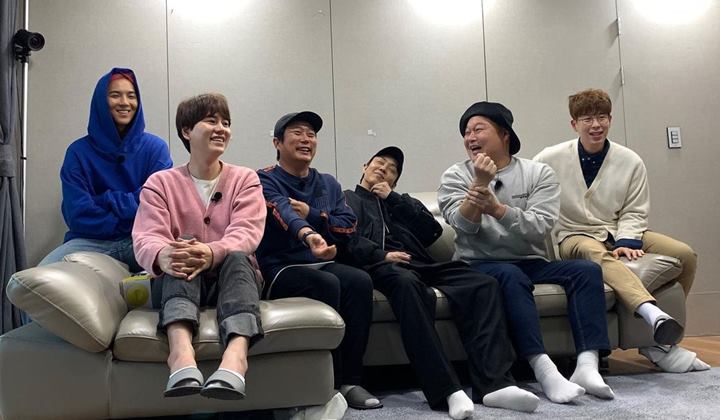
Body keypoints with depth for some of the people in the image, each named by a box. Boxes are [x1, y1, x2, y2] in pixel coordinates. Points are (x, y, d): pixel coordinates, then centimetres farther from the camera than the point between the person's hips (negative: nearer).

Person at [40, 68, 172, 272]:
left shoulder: (156, 148, 5)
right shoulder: (78, 152, 5)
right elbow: (78, 217, -4)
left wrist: (106, 200, -6)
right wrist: (134, 218, -6)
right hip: (92, 240, 1)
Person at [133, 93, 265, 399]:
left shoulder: (245, 180, 7)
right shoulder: (160, 182, 7)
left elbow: (246, 233, -11)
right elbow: (146, 238, -10)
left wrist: (212, 253, -36)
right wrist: (163, 256, -37)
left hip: (230, 277, 0)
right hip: (178, 282, 0)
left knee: (238, 258, -32)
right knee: (181, 254, -31)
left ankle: (235, 354, -61)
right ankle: (181, 351, -59)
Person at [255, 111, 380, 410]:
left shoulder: (328, 184, 16)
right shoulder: (265, 180, -2)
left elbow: (347, 228, 5)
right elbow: (284, 212, -26)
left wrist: (311, 214, -10)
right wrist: (308, 234, -47)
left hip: (321, 265, 5)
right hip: (279, 270, -5)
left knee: (360, 280, -26)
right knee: (326, 284, -33)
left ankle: (350, 380, -21)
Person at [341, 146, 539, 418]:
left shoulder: (403, 201, 36)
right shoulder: (347, 199, 25)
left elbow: (433, 230, 15)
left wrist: (393, 199, 12)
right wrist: (381, 254, -15)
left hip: (421, 264, 5)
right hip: (380, 266, -4)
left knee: (484, 284, -22)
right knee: (407, 283, -41)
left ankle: (493, 384, -36)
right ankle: (447, 390, -46)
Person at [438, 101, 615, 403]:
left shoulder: (539, 173, 5)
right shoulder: (455, 176, 6)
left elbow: (540, 227, -11)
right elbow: (464, 224, -11)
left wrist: (497, 208, -26)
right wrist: (481, 182, -24)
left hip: (531, 263, 3)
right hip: (479, 264, -2)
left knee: (587, 270, -20)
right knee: (510, 275, -35)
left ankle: (587, 365, -31)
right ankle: (544, 370, -41)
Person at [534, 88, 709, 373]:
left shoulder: (630, 161, 1)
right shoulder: (550, 159, -4)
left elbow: (634, 212, 3)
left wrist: (627, 242, -15)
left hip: (619, 233, 4)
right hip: (575, 237, -3)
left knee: (685, 254, -15)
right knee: (596, 253, -40)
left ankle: (659, 341, -10)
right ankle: (651, 311, -64)